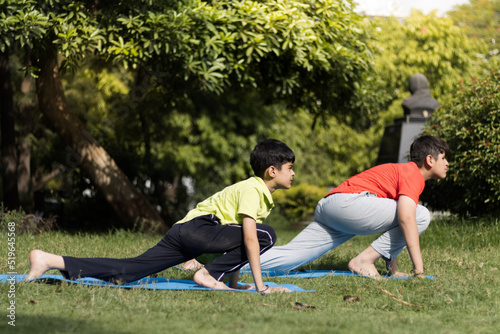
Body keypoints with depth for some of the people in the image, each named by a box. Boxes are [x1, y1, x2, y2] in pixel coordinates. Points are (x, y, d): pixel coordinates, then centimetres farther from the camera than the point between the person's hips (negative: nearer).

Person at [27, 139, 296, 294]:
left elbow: (235, 238, 27)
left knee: (127, 270, -5)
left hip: (184, 233, 9)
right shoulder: (252, 190, -7)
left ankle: (52, 261, -12)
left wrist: (234, 282, 23)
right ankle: (209, 275, -13)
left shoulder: (263, 194, 22)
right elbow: (249, 238, -17)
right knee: (266, 235, -17)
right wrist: (260, 286, -16)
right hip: (196, 227, -9)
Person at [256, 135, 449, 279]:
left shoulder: (400, 171, 30)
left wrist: (393, 269, 30)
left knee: (291, 257, 2)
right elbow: (405, 217, -17)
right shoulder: (413, 174, -1)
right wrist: (419, 269, -20)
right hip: (348, 202, -10)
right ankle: (364, 259, -13)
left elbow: (391, 216, 33)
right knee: (421, 216, -11)